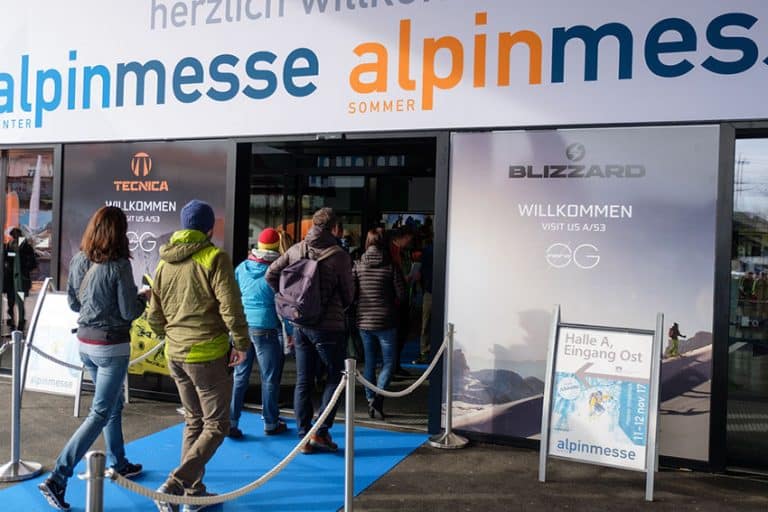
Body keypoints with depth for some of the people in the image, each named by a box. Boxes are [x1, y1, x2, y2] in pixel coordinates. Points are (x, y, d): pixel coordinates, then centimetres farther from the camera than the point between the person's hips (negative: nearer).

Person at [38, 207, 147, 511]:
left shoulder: (78, 261, 0)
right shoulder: (119, 265, -19)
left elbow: (73, 303, 11)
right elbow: (129, 312, -15)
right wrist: (144, 298, 3)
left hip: (86, 343, 8)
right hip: (112, 346, -7)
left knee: (113, 404, 22)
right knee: (100, 413, 0)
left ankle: (119, 464, 34)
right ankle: (58, 478, -3)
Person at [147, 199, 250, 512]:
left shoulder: (164, 262, 9)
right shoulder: (214, 257, -12)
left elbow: (154, 316, 14)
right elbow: (231, 307, -17)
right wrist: (241, 343, -6)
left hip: (175, 355, 7)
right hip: (208, 354, -7)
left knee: (194, 422, 19)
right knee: (216, 426, 4)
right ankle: (173, 485, -8)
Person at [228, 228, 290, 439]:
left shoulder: (241, 268, 4)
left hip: (242, 327, 4)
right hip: (266, 328, -4)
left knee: (240, 376, 10)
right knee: (269, 378, 8)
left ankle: (231, 422, 8)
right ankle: (271, 423, 18)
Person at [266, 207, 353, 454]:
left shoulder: (296, 250, 1)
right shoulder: (339, 256, -11)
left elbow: (271, 274, 2)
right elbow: (348, 295, -3)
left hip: (299, 325, 4)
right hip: (328, 326, -4)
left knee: (303, 381, 11)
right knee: (335, 376, 12)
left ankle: (304, 438, 16)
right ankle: (321, 432, 7)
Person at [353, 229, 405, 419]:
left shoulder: (358, 265, -2)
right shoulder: (390, 266, -8)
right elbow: (401, 294, -7)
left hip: (364, 321, 3)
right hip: (386, 321, -3)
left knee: (369, 362, 15)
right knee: (388, 362, 7)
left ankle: (370, 399, 18)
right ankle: (378, 396, -11)